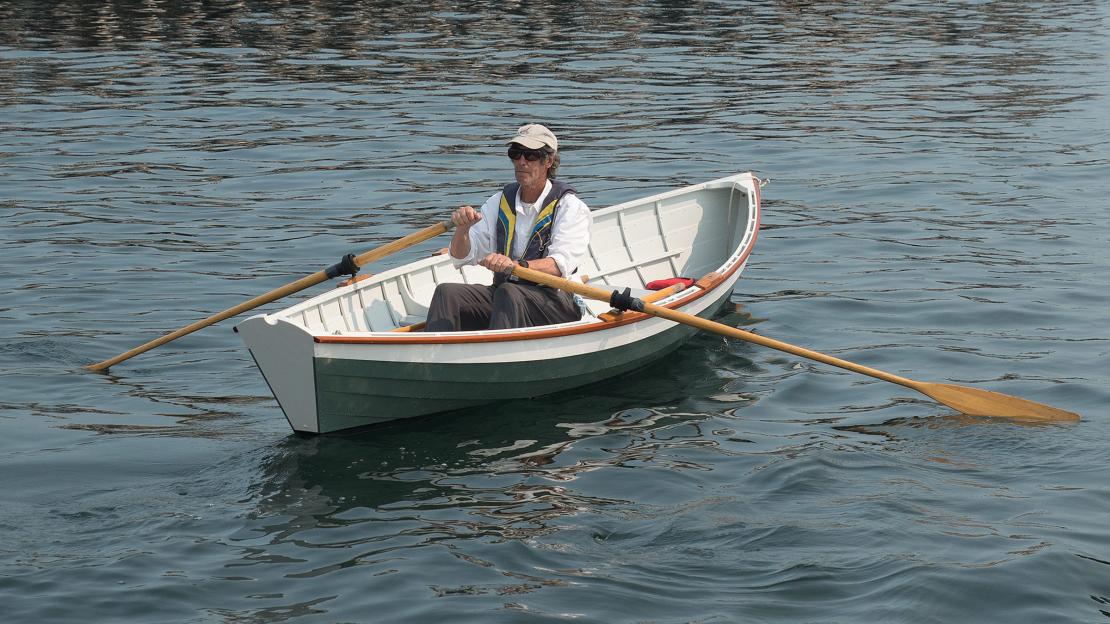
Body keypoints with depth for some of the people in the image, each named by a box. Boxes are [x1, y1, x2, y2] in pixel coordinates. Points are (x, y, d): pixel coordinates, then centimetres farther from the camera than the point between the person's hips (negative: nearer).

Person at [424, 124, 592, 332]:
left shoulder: (570, 207, -3)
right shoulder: (500, 202, 13)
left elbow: (560, 265, -20)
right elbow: (461, 257, 9)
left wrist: (516, 265, -38)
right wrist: (462, 229, -14)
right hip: (501, 295, 5)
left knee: (508, 293, -36)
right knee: (447, 293, -19)